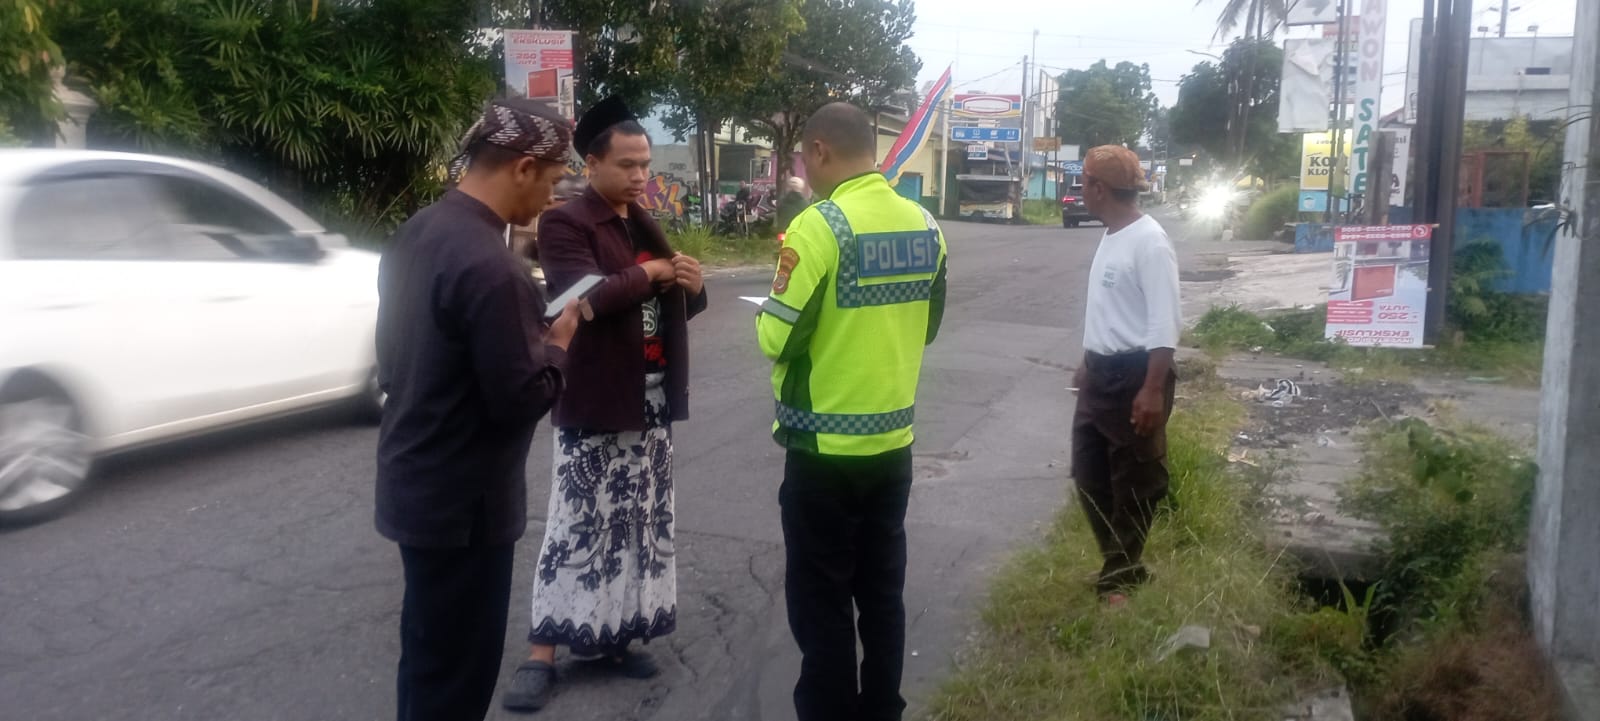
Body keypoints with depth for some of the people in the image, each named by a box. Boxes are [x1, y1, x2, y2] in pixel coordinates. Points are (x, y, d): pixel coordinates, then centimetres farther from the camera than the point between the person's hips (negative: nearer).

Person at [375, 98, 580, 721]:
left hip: (415, 483, 9)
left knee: (430, 652, 23)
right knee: (456, 668, 6)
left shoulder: (418, 232, 4)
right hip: (462, 500, -9)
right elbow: (519, 400, -24)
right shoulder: (490, 266, -26)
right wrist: (557, 342, -6)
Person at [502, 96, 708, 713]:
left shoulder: (645, 225, 16)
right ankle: (542, 656, 5)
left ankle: (609, 638, 24)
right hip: (596, 403, -7)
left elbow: (674, 306, 22)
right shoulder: (564, 224, -9)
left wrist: (692, 286, -1)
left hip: (652, 400, 8)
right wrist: (650, 273, -13)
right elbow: (587, 296, -26)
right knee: (577, 527, -4)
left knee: (638, 523, 12)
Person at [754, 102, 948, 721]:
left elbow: (780, 340, -16)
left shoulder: (821, 225, -17)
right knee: (882, 590, 18)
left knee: (821, 601, 7)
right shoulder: (925, 225, 2)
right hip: (894, 440, 6)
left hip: (826, 447, -6)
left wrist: (766, 315, 4)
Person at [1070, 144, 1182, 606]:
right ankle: (1119, 568, 27)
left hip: (1134, 376, -10)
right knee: (1089, 475, 14)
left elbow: (1165, 322, -22)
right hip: (1100, 373, 10)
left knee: (1135, 484, 4)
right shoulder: (1111, 237, 11)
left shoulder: (1148, 241, -17)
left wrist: (1153, 389, -26)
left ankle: (1119, 578, 15)